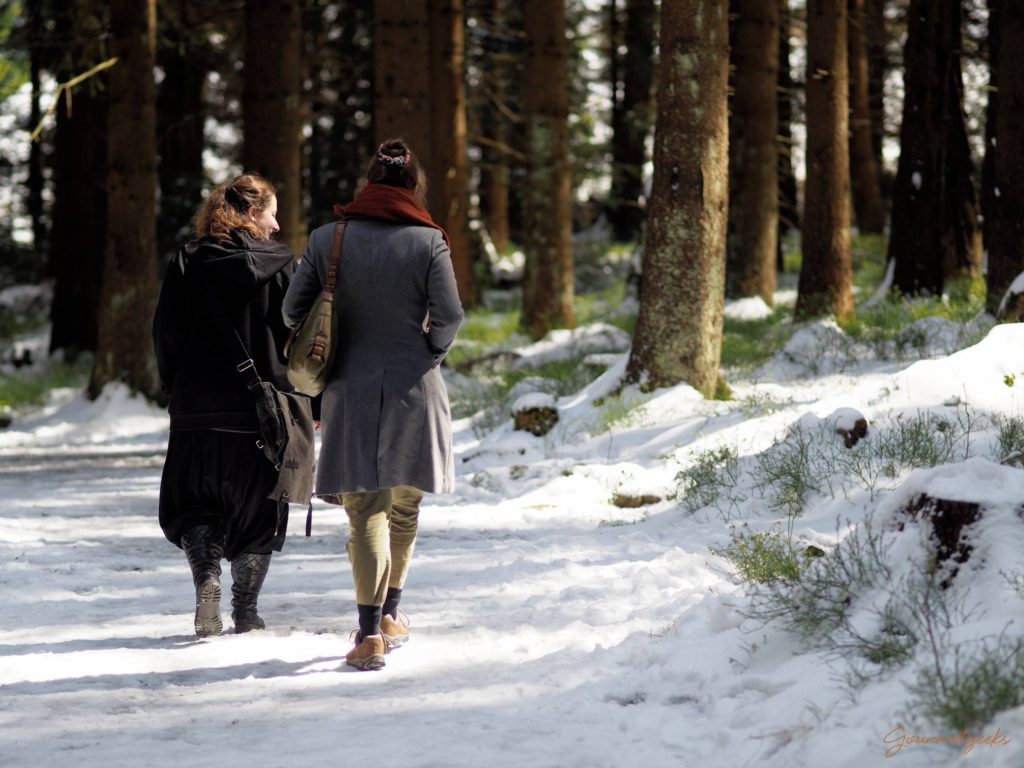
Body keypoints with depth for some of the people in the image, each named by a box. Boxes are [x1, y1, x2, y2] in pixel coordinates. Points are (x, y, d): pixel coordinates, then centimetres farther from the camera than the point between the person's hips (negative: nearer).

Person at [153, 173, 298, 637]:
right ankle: (245, 611, 8)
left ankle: (207, 580, -11)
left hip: (198, 411, 1)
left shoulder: (188, 263, 1)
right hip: (264, 412, -1)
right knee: (257, 511, 10)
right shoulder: (280, 265, -3)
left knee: (193, 506, 13)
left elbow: (166, 335, 1)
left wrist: (177, 392, 12)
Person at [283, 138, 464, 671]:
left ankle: (371, 632, -13)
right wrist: (430, 353, 11)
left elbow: (292, 311, 2)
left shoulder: (327, 240, -1)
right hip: (414, 389, 0)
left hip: (351, 392, 0)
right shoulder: (429, 242, -5)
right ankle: (390, 616, 28)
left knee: (365, 511, -1)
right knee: (403, 506, 18)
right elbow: (449, 316, -10)